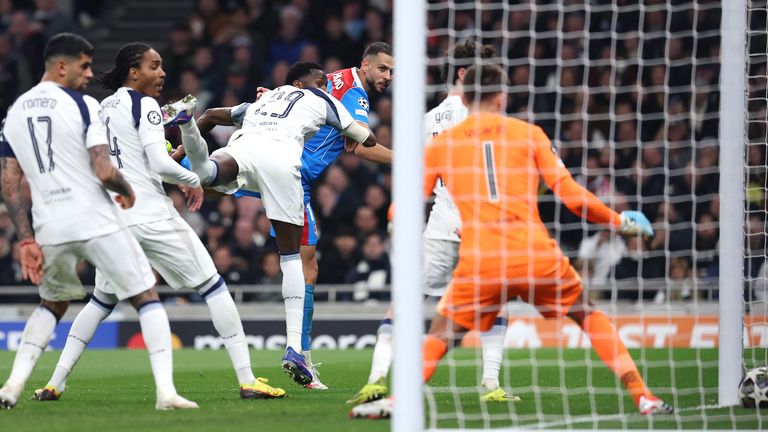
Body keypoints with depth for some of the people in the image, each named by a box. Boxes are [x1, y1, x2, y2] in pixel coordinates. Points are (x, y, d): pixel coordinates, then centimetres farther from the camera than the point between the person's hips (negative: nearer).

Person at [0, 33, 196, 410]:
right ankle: (166, 390, -5)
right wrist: (127, 191, 7)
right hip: (95, 222, -5)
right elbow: (104, 172, -14)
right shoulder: (81, 106, -7)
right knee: (146, 298, 7)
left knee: (52, 303, 28)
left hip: (50, 228, 5)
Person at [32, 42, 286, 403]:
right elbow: (159, 164, -18)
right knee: (213, 287, 2)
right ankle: (247, 380, -3)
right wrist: (191, 180, 0)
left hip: (113, 220, 7)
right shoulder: (144, 105, -8)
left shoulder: (103, 108, 14)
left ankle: (55, 383, 12)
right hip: (151, 217, -7)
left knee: (102, 301, 21)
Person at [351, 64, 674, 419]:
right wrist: (620, 221, 20)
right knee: (591, 318, 20)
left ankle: (395, 400, -6)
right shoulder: (529, 134, 10)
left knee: (439, 334, 17)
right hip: (536, 254, 0)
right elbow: (572, 197, 5)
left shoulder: (440, 145, 13)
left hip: (478, 263, 0)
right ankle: (642, 397, 9)